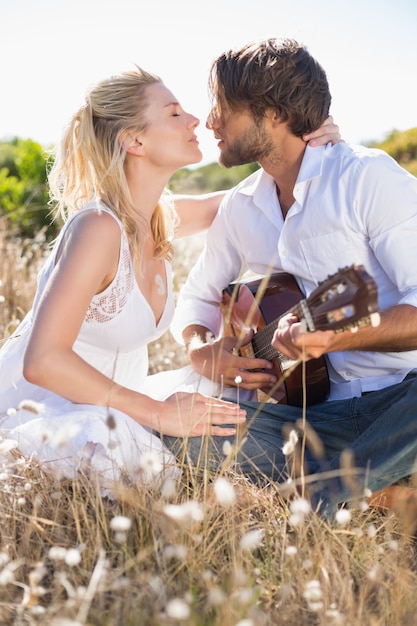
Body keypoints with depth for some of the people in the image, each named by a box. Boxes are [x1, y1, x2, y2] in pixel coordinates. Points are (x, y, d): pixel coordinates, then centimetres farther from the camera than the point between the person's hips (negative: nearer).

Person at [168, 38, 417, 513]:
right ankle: (343, 481, -15)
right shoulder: (239, 208, 13)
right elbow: (198, 296, 22)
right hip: (324, 410, 5)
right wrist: (201, 349, -1)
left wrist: (335, 337, -30)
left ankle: (326, 495, -22)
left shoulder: (369, 176, -7)